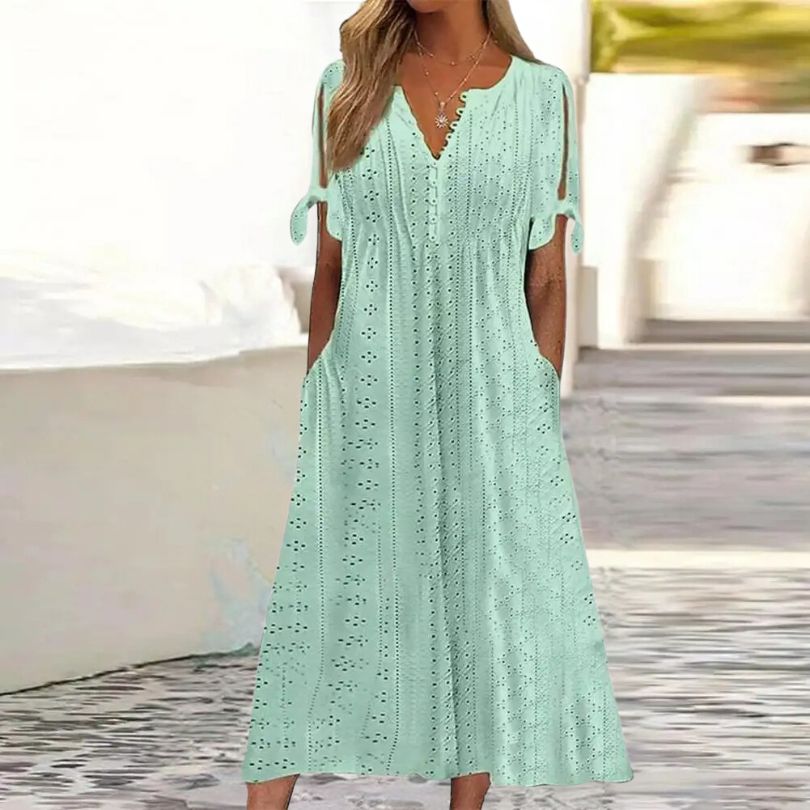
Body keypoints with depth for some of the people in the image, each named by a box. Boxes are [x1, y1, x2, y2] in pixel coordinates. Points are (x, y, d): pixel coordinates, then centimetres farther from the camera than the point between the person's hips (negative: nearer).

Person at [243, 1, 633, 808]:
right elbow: (330, 264, 7)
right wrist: (314, 404, 5)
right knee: (323, 608, 0)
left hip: (489, 389, 0)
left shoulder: (541, 95, 2)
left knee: (488, 616, 4)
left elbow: (547, 280, 3)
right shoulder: (348, 84, 4)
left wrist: (541, 419, 0)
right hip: (368, 390, 0)